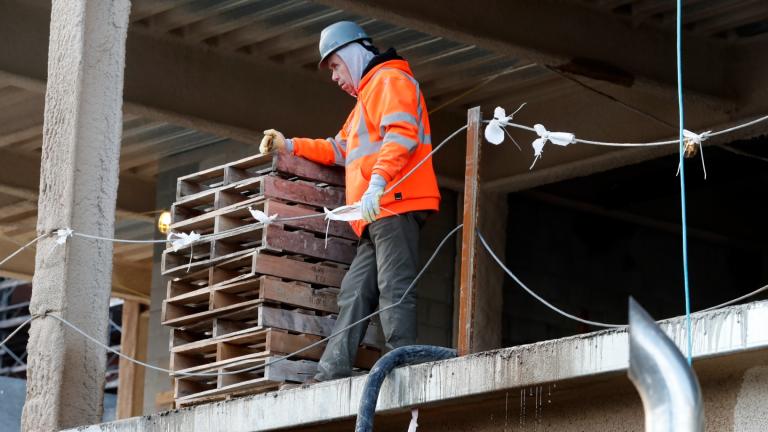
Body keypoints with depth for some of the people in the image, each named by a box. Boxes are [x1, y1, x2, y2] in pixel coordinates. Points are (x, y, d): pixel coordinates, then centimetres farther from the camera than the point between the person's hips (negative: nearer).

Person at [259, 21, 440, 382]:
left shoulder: (390, 80, 0)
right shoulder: (366, 97, 33)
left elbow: (401, 134, -17)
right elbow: (340, 149, 39)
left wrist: (377, 183, -28)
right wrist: (289, 146, 31)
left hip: (395, 205, -10)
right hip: (378, 216, 10)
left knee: (394, 289, -16)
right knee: (354, 293, 4)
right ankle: (331, 376, 1)